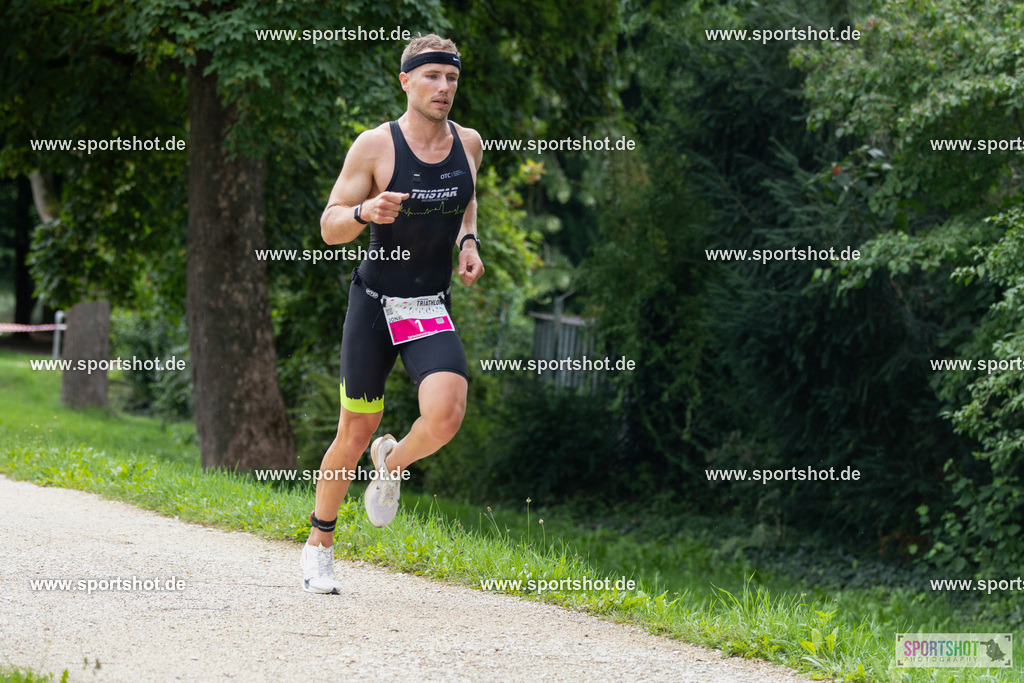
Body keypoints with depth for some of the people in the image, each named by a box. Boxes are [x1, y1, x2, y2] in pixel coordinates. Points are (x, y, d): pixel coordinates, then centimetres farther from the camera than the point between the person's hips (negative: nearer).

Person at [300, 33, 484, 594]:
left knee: (445, 416, -21)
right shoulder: (375, 146, -9)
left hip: (433, 309, 3)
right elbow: (329, 227, -7)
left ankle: (392, 463, 14)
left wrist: (468, 241, 6)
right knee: (357, 429, 4)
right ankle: (319, 543, 25)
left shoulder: (469, 143, 4)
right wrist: (366, 212, -27)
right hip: (375, 301, -3)